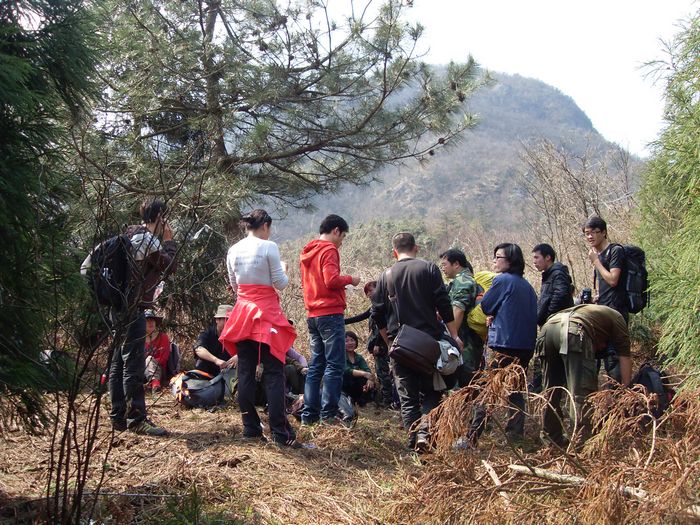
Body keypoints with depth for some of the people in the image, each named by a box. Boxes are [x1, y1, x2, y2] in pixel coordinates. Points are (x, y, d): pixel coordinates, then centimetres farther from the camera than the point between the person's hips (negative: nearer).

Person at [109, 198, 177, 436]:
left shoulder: (131, 234, 17)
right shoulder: (147, 238, -13)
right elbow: (169, 265, -8)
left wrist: (163, 242, 16)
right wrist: (169, 241, 3)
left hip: (121, 307, 10)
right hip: (132, 309, -10)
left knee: (119, 364, 12)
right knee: (134, 366, -7)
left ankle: (118, 417, 18)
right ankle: (137, 419, -4)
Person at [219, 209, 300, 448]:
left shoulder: (233, 250, 5)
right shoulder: (269, 247, -10)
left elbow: (234, 285, 14)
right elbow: (280, 283, -7)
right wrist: (283, 271, 13)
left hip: (242, 312, 5)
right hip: (267, 313, -5)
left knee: (245, 372, 9)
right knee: (274, 373, -3)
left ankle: (250, 428, 11)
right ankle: (280, 433, -6)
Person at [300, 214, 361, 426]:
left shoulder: (307, 252, 17)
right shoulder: (329, 250, -9)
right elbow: (331, 280, -20)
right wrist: (350, 279, -2)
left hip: (312, 315, 9)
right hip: (330, 313, -9)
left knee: (316, 365, 11)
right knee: (335, 365, -5)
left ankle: (309, 414, 10)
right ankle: (328, 414, -8)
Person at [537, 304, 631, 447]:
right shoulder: (617, 318, 26)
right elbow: (624, 358, 19)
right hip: (574, 330, -7)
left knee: (552, 390, 17)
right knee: (583, 392, -3)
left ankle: (551, 439, 23)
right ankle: (583, 443, -7)